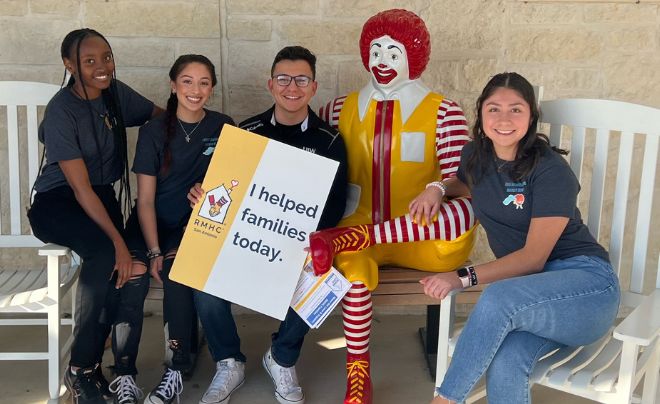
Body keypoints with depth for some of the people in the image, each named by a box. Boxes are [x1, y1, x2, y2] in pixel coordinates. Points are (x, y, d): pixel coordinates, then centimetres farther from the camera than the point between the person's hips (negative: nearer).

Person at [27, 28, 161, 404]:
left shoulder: (116, 93, -3)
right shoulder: (61, 111, -18)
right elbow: (80, 187, -23)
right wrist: (119, 242, -31)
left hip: (102, 195, 5)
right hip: (57, 201, -5)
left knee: (107, 262, -25)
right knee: (106, 254, -33)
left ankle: (84, 367, -10)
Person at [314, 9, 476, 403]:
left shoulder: (443, 112, -1)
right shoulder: (344, 109, 9)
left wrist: (436, 192, -32)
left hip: (421, 238, -1)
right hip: (361, 226, 1)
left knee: (469, 210, -32)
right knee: (353, 264, -33)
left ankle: (345, 238, -39)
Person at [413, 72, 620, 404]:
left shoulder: (551, 171, -12)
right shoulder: (475, 155, 6)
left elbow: (534, 256, -14)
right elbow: (467, 185, 33)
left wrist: (464, 277, -21)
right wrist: (438, 187, 10)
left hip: (586, 281, -4)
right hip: (526, 286, 4)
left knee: (499, 298, -37)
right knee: (504, 365, -32)